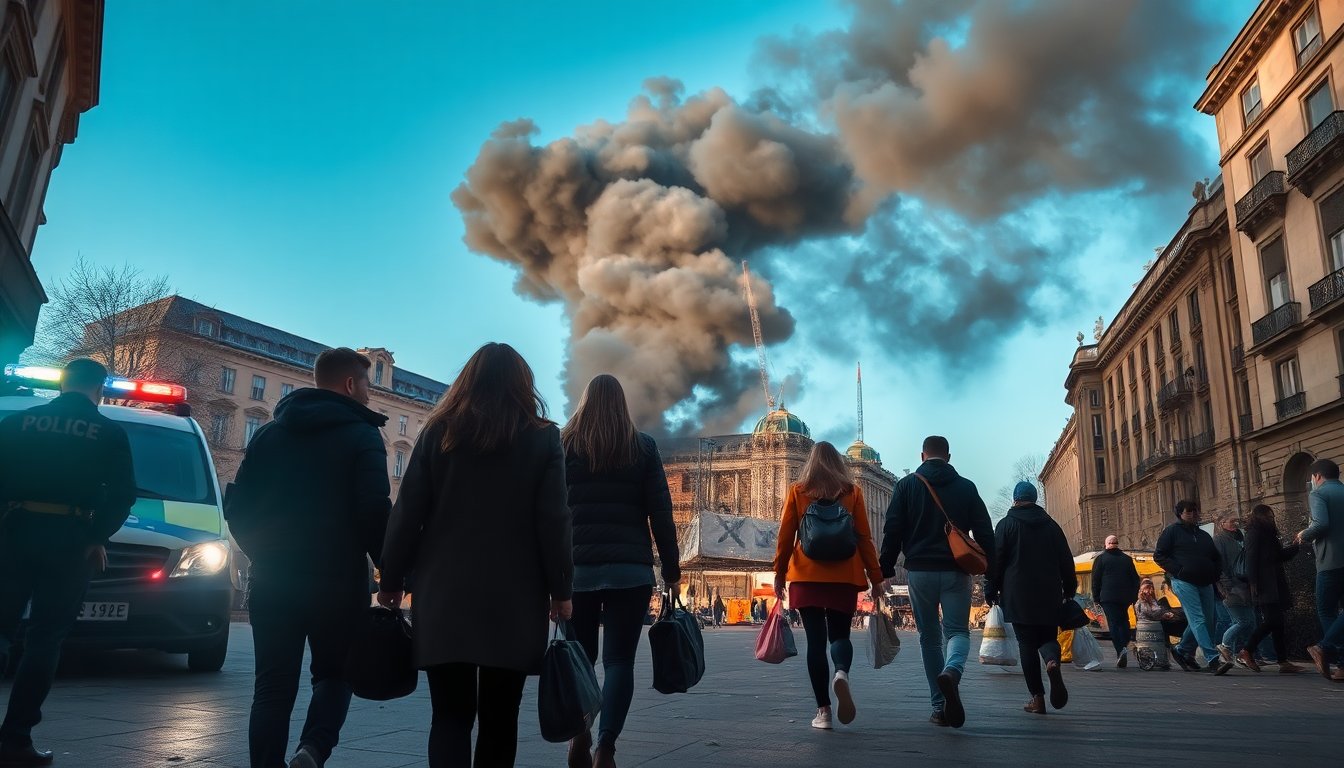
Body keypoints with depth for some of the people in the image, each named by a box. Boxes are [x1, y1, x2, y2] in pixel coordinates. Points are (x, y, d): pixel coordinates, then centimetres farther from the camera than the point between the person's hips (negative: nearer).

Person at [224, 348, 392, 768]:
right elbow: (375, 511, -15)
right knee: (333, 674, 13)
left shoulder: (268, 434, 11)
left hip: (271, 580, 4)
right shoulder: (361, 436, -5)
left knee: (273, 688, 10)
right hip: (337, 582, -3)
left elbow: (237, 505, 8)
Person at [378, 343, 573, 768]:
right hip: (513, 598, -1)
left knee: (450, 715, 5)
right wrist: (561, 589, 2)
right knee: (499, 717, 10)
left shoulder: (438, 431, 6)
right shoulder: (542, 437, 2)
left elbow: (407, 514, 3)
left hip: (444, 593, 1)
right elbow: (554, 521, -4)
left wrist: (391, 581, 11)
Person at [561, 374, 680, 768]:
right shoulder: (643, 446, 6)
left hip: (578, 565, 1)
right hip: (630, 567, -1)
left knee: (580, 653, 14)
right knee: (619, 658, 4)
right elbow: (660, 512, 3)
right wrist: (671, 570, 7)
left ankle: (579, 736, -1)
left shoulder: (564, 444, 7)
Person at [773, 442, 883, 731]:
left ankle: (823, 710, 0)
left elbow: (785, 536, 3)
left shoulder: (797, 491, 5)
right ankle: (842, 674, -22)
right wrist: (875, 576, 7)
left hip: (807, 576, 0)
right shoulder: (852, 492, 5)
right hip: (844, 577, 0)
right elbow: (864, 538, 3)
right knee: (839, 634, 11)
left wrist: (780, 572, 10)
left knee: (815, 640, 5)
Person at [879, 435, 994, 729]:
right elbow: (984, 533, 5)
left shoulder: (907, 485, 4)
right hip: (956, 572, 0)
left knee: (930, 638, 11)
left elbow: (892, 531, -1)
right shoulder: (966, 487, 7)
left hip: (920, 571, 0)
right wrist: (991, 570, 10)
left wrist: (885, 570, 3)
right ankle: (951, 672, -27)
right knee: (958, 631, 6)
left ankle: (940, 707, 9)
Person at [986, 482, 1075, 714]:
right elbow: (1066, 561, 11)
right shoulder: (1051, 525, 10)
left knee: (1027, 643, 3)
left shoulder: (1006, 524, 1)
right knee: (1048, 637, 12)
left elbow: (996, 561, -3)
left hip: (1018, 596, -2)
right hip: (1049, 596, 3)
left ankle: (1037, 698, -2)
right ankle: (1052, 661, -23)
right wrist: (1069, 589, 18)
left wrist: (991, 591, 3)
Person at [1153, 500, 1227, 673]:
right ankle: (1213, 659, -18)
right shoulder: (1172, 531, 2)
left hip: (1205, 583, 7)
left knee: (1209, 620, 8)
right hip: (1184, 582, -7)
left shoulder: (1204, 535, 22)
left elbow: (1216, 558, 30)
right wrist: (1178, 570, -12)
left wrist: (1215, 573, 10)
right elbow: (1159, 555, -2)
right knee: (1198, 620, -14)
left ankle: (1183, 650, 23)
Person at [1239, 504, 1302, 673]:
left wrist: (1294, 545, 10)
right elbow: (1251, 558, -14)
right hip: (1266, 586, -9)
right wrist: (1253, 583, -20)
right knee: (1272, 620, -14)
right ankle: (1246, 651, -8)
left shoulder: (1268, 534, 22)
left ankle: (1283, 662, 3)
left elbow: (1280, 556, 25)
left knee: (1276, 621, 4)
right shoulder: (1255, 533, -5)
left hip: (1274, 585, 9)